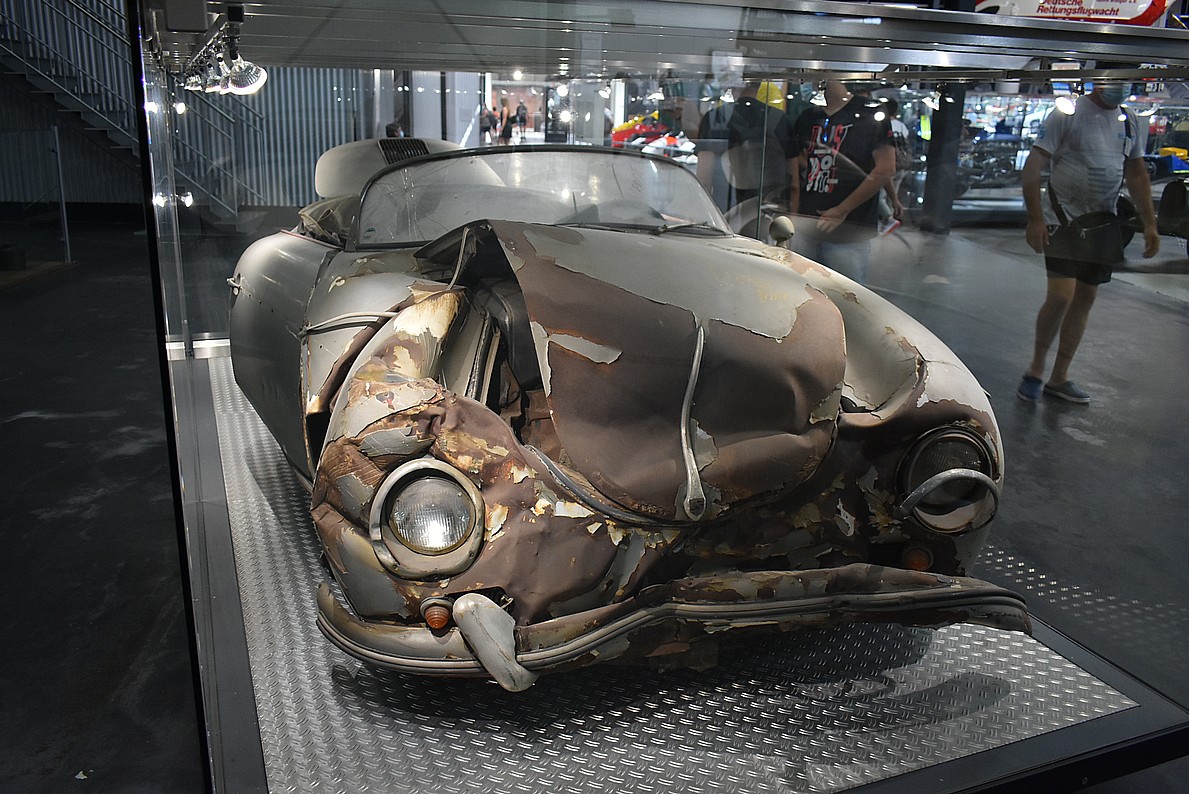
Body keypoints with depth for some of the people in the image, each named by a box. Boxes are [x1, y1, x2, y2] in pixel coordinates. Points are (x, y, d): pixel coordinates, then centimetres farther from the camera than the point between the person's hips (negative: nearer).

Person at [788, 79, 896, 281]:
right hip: (805, 228, 5)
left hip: (849, 234, -5)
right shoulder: (808, 118, 16)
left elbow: (886, 170, -10)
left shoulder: (870, 113, -3)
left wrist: (842, 210, -13)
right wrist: (794, 218, 9)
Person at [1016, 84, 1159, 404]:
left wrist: (1149, 223, 9)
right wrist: (1035, 219, -20)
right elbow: (1032, 167, -12)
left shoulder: (1130, 122, 10)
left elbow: (1137, 174, 17)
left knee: (1085, 299, 8)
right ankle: (1036, 369, 5)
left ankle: (1059, 378, 17)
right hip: (1064, 220, -6)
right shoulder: (1068, 113, -8)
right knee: (1061, 296, -15)